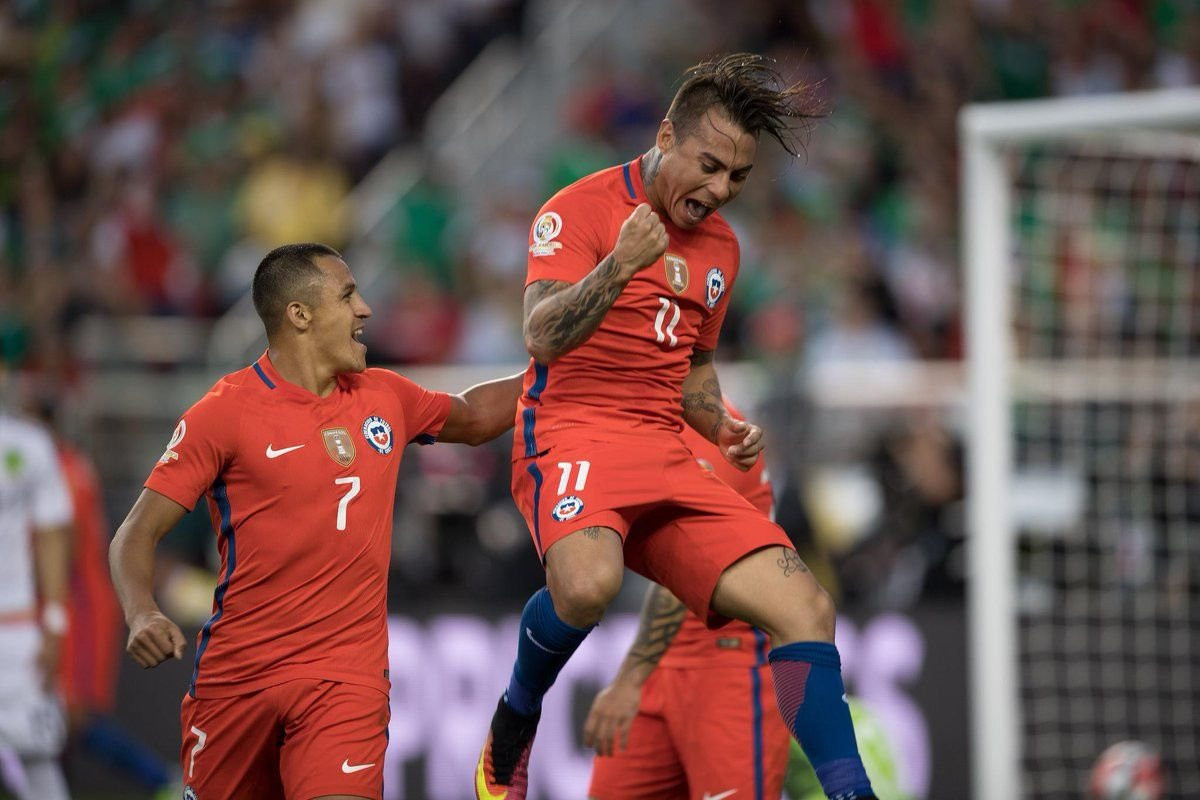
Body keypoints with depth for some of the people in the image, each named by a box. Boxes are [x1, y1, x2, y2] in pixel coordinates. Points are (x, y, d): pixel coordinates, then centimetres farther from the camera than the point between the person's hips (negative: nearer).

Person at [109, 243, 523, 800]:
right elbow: (137, 533, -8)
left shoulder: (385, 398, 10)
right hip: (236, 674, -2)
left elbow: (475, 418, 32)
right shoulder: (227, 411, -6)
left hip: (347, 674, 2)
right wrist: (141, 615, -25)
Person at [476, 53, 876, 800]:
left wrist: (722, 427, 10)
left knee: (805, 606, -10)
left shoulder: (721, 246, 17)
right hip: (573, 437, -7)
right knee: (588, 582, -37)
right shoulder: (583, 208, -5)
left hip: (669, 458, 7)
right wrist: (617, 267, -33)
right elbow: (543, 339, -17)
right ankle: (512, 731, -9)